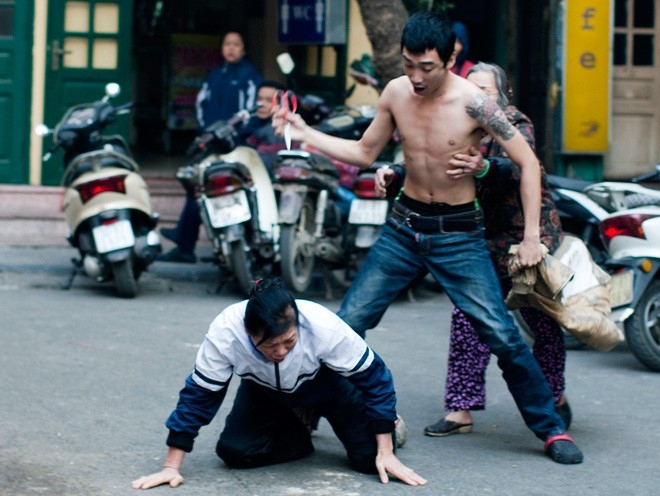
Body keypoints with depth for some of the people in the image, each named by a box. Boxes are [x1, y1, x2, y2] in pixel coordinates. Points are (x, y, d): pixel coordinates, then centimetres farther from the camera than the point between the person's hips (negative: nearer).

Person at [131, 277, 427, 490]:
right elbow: (198, 396, -24)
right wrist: (172, 467, -24)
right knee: (234, 451, -21)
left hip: (325, 383, -1)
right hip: (264, 390, 1)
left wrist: (386, 452, -21)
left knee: (370, 457, -16)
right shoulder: (225, 333, -38)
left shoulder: (324, 327, -39)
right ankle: (297, 434, 9)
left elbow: (374, 376, -24)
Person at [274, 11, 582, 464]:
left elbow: (528, 163, -13)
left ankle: (552, 429, 3)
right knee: (346, 324, 1)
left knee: (502, 335, -11)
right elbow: (365, 153, 9)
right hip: (404, 227, 4)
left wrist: (531, 237, -15)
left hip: (459, 234, -4)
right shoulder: (396, 93, -5)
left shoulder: (473, 103, -19)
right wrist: (305, 133, -1)